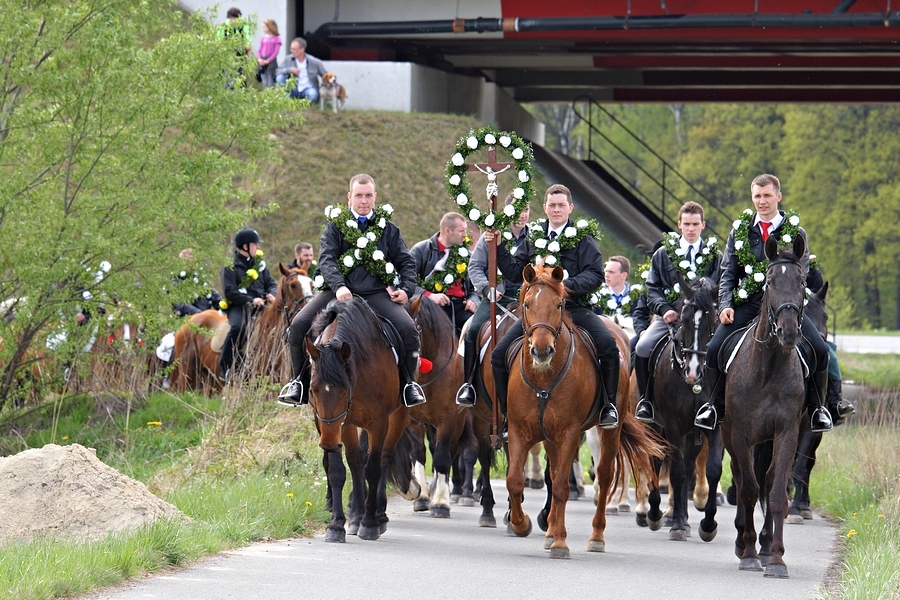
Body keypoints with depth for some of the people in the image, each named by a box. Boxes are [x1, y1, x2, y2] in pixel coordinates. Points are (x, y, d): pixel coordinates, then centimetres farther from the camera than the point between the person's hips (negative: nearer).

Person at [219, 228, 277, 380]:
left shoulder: (259, 263, 17)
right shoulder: (230, 266, -2)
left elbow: (271, 283, 19)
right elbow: (230, 292, -12)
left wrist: (271, 294, -5)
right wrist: (250, 300, -21)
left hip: (259, 304, 6)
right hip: (238, 306, -6)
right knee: (238, 327, -35)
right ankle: (224, 367, -24)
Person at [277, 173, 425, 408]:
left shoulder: (388, 228, 14)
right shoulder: (335, 226, 9)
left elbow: (406, 262, 17)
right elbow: (326, 259, -5)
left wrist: (407, 289, -3)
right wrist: (339, 286, -24)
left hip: (377, 293, 1)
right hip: (340, 292, 0)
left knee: (408, 329, -23)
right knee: (299, 326, -20)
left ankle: (408, 385, -1)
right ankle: (299, 383, -1)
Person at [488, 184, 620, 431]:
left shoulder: (583, 239, 3)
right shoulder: (533, 238, 15)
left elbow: (595, 276, -9)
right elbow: (514, 273, 13)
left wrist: (568, 285, -25)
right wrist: (498, 248, 3)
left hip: (574, 308, -3)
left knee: (608, 346, -27)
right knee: (499, 355, -8)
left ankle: (608, 405, -8)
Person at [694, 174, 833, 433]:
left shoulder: (796, 233, 6)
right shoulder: (740, 232, 10)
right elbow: (728, 274, 10)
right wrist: (725, 305, -7)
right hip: (747, 304, 1)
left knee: (820, 350, -19)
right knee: (714, 349, -17)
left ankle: (817, 408, 2)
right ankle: (716, 406, 6)